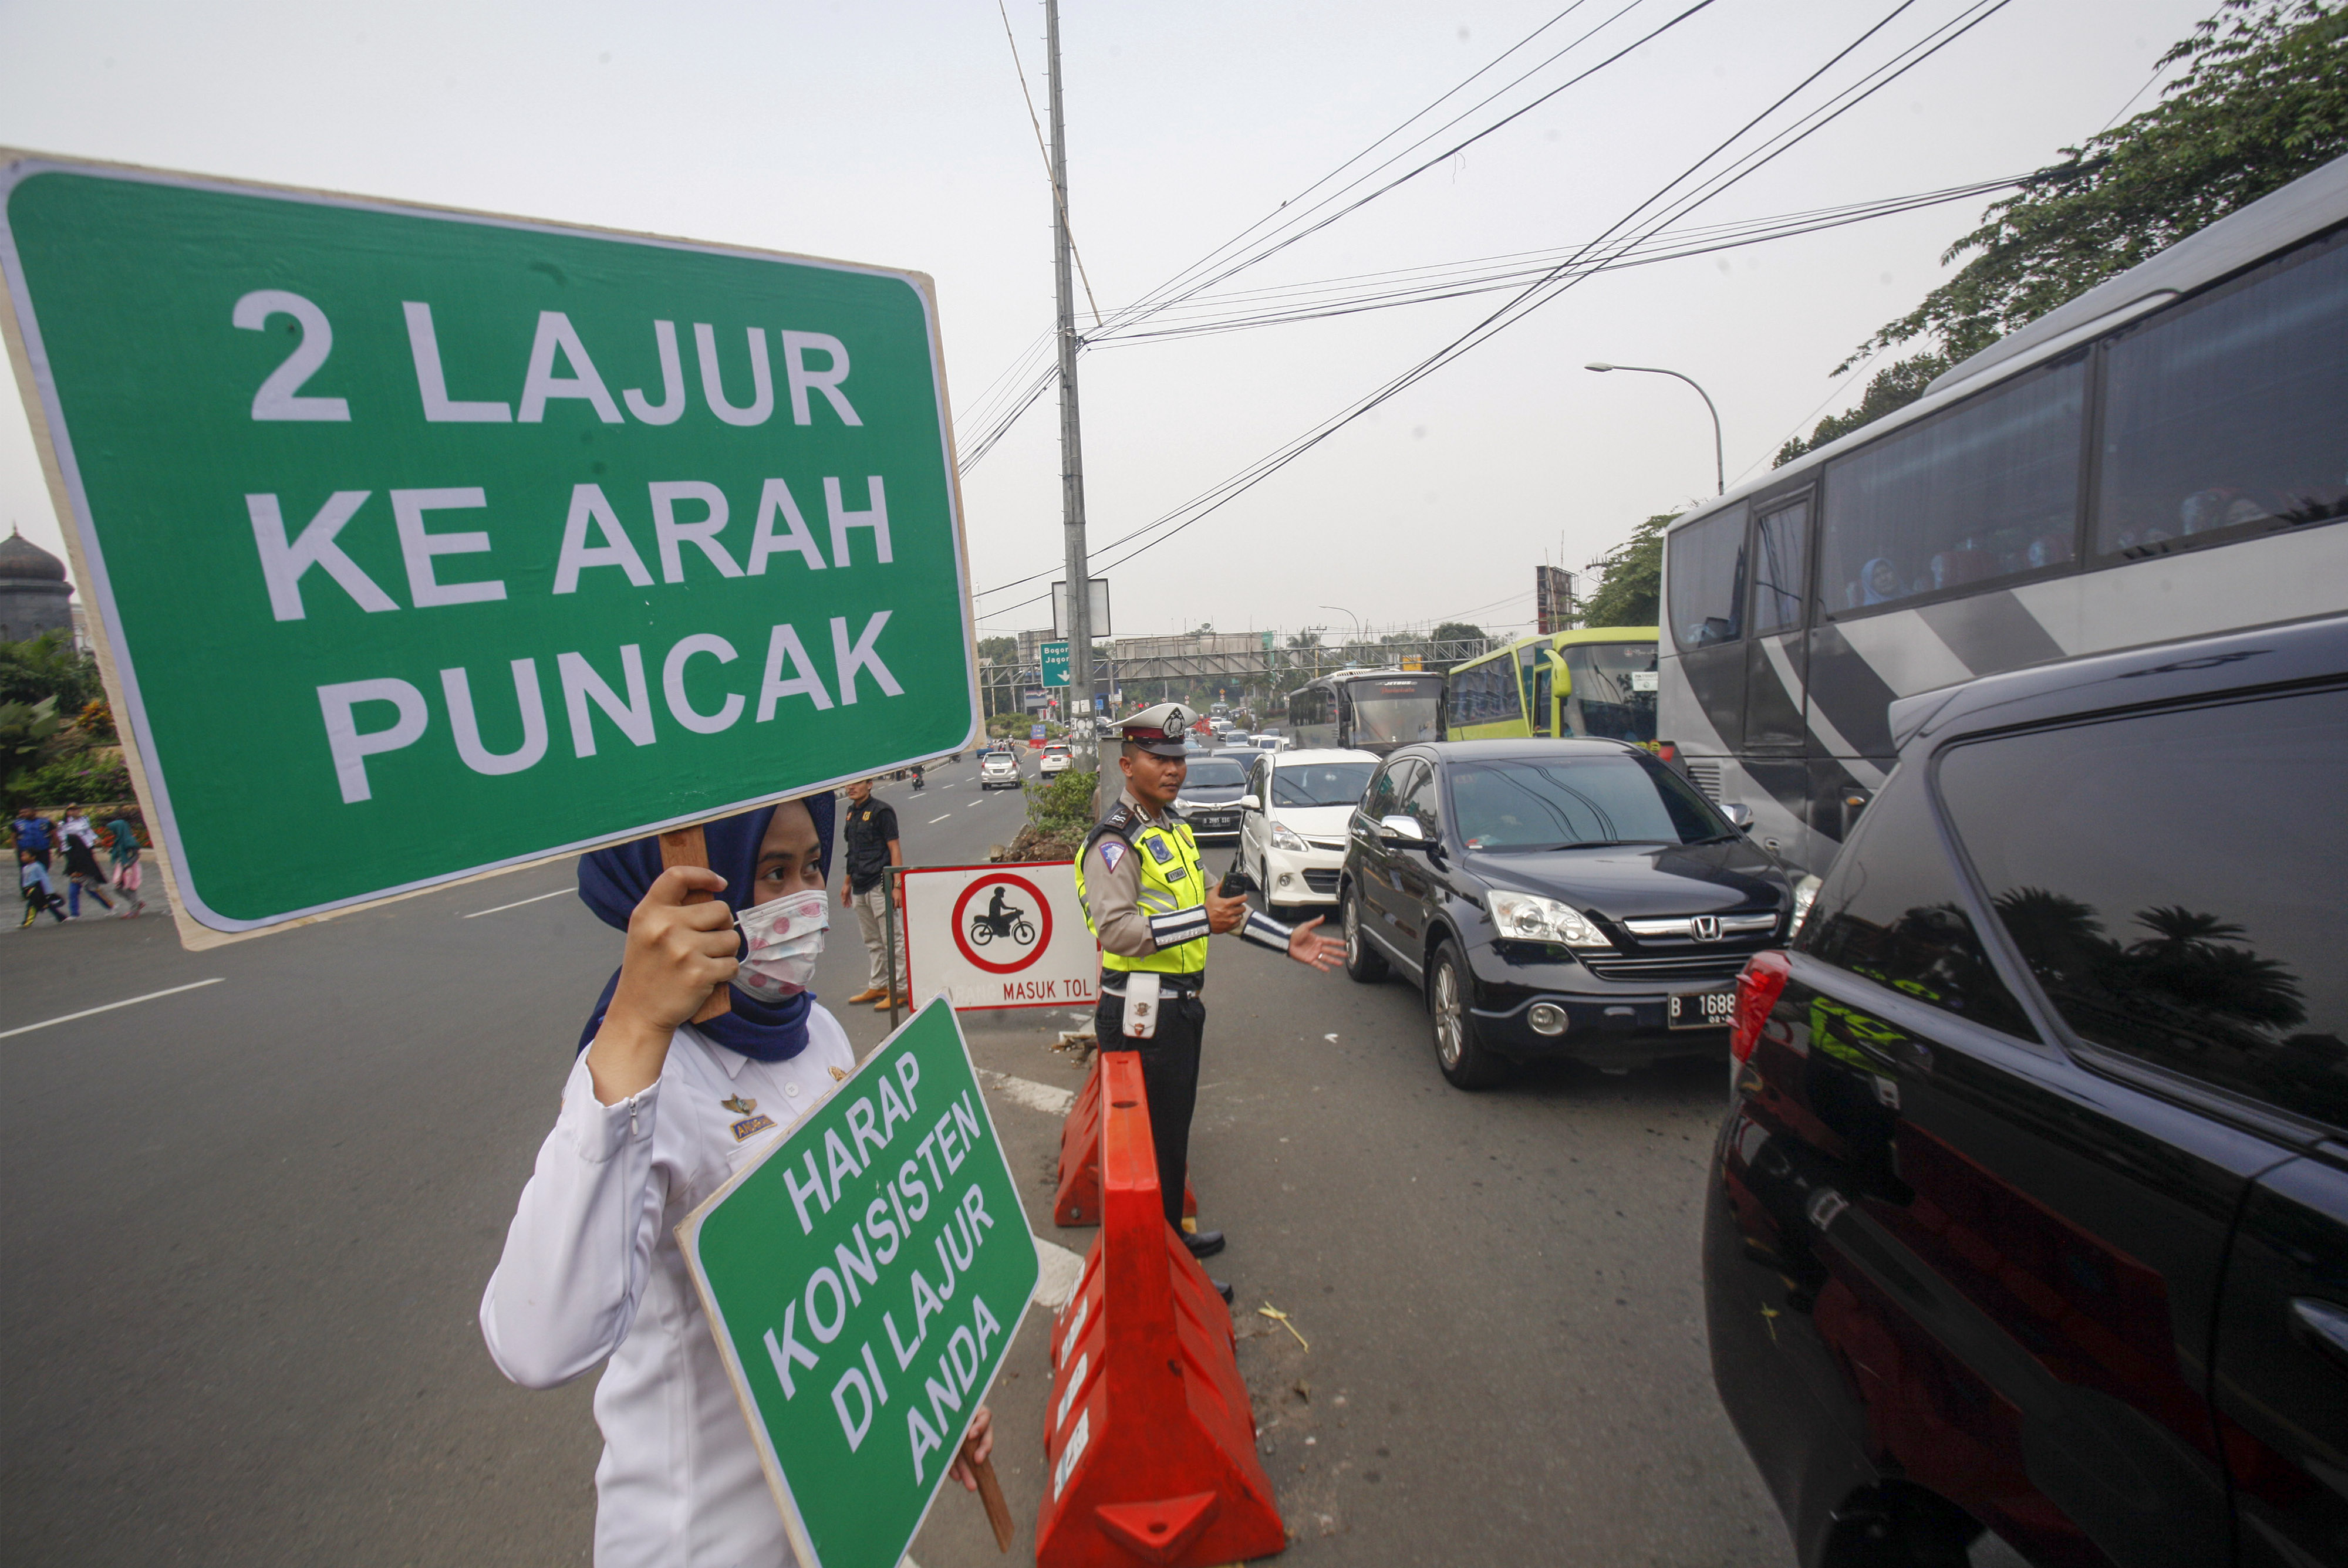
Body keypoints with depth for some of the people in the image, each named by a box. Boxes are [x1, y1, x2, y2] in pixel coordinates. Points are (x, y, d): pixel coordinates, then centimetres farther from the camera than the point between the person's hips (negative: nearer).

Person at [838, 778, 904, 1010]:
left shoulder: (881, 811, -9)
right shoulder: (852, 812, 14)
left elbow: (894, 849, -13)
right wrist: (847, 882, 22)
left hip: (880, 885, -8)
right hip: (860, 888, 8)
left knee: (891, 940, -4)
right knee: (872, 941, 16)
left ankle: (900, 989, 3)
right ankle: (879, 986, 26)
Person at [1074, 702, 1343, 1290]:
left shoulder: (1174, 827, 15)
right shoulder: (1114, 842, -16)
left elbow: (1217, 905, 18)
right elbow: (1117, 928, -28)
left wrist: (1285, 940, 12)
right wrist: (1203, 920, -32)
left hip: (1180, 1006, 9)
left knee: (1175, 1131, 22)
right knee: (1156, 1142, 1)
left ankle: (1171, 1235, 40)